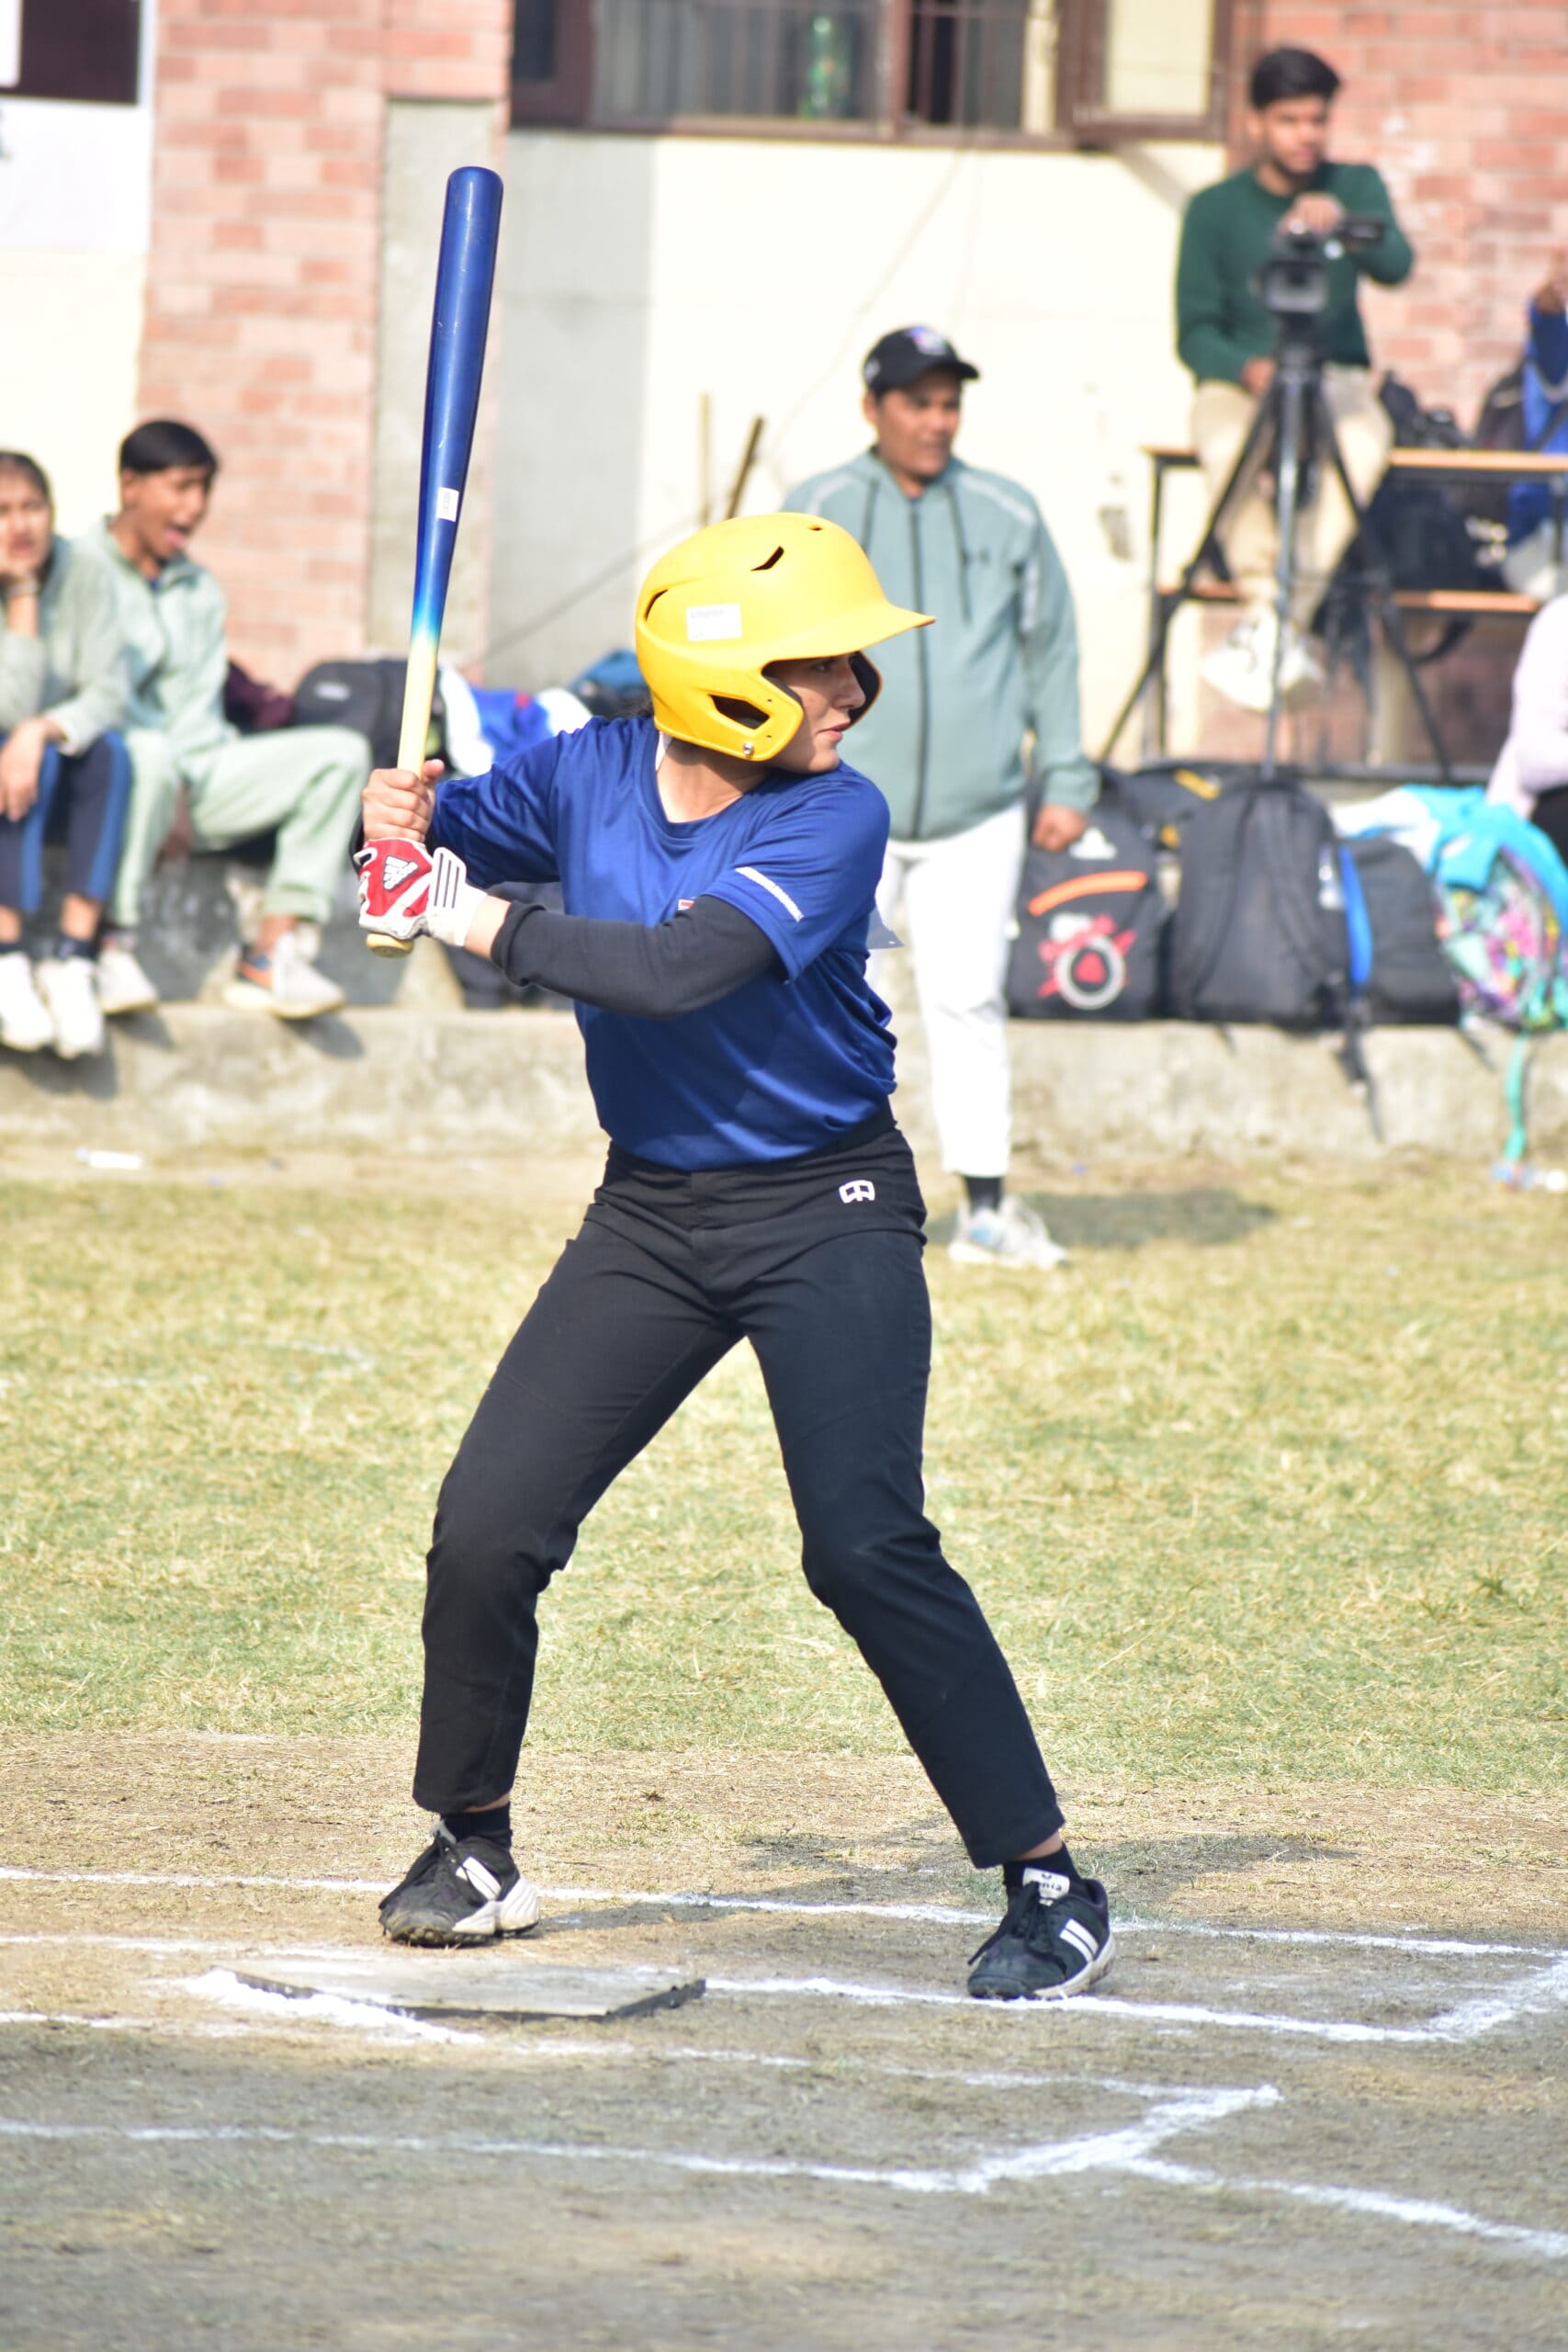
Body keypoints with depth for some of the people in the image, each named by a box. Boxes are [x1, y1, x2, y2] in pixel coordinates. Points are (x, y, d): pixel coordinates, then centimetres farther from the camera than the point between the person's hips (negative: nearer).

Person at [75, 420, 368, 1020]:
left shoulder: (199, 591, 21)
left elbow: (199, 706, 12)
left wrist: (180, 795, -7)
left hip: (190, 774, 7)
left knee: (341, 753, -10)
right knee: (148, 753, -42)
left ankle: (272, 954, -18)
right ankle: (116, 945, -31)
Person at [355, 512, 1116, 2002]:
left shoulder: (835, 818, -16)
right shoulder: (590, 774, -2)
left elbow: (675, 969, -28)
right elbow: (448, 844, 14)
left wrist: (480, 923, -24)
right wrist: (408, 822, -10)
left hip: (827, 1218, -5)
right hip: (651, 1217, 5)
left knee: (867, 1550, -17)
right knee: (486, 1532, -2)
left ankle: (1047, 1881, -10)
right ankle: (473, 1849, 19)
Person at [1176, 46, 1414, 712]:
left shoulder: (1356, 187, 8)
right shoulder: (1215, 210, 4)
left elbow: (1396, 266, -12)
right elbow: (1195, 333, 0)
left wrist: (1343, 224, -33)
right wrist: (1249, 369, -22)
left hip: (1336, 377, 1)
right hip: (1238, 382, -1)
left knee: (1363, 441, -35)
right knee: (1230, 448, -38)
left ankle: (1269, 629, -36)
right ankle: (1274, 618, -37)